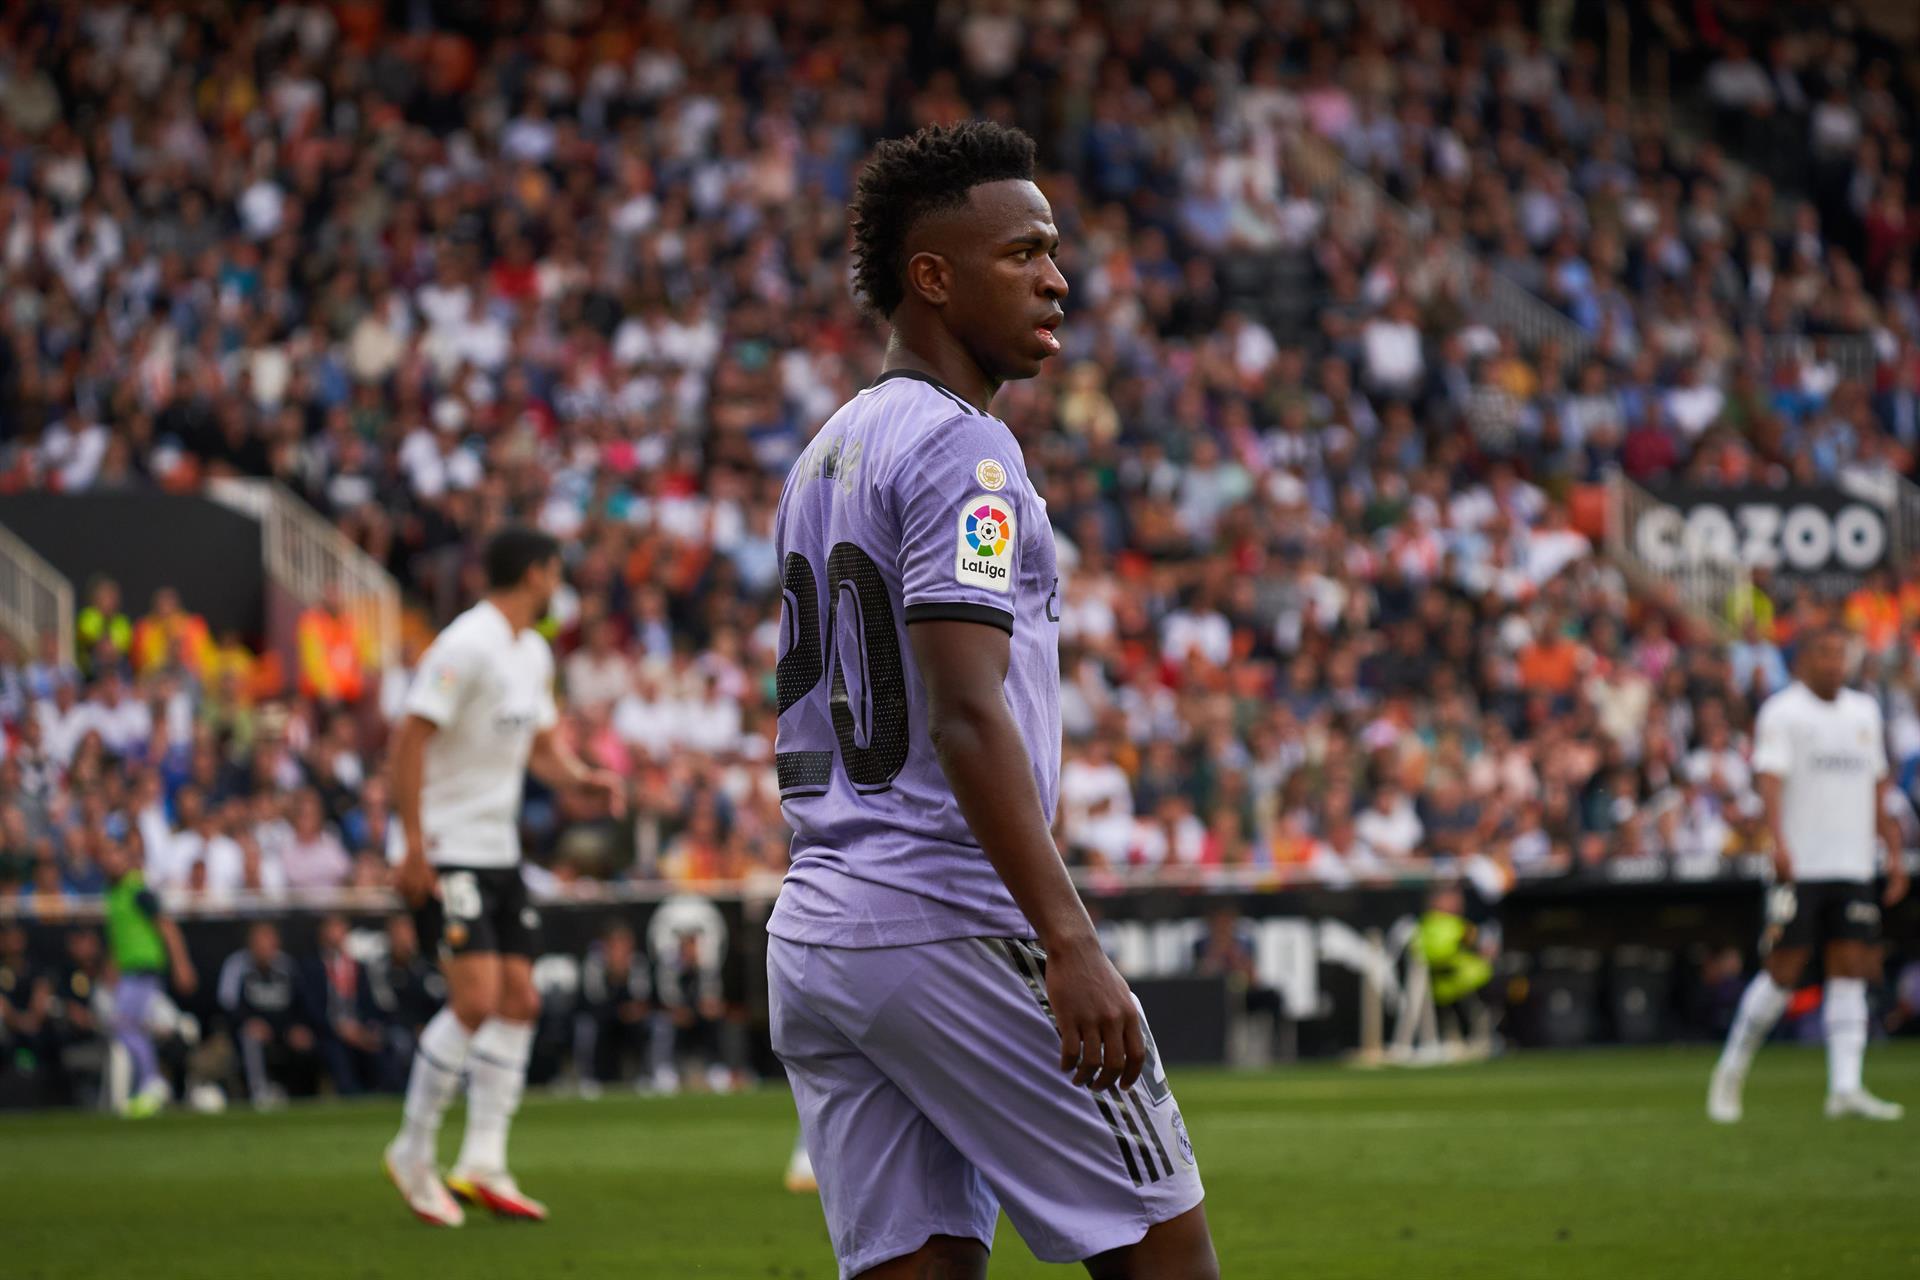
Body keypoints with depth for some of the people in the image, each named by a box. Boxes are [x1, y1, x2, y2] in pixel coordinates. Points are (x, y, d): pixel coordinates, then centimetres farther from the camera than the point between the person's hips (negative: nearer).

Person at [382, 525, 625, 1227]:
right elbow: (411, 738, -19)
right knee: (476, 999, -15)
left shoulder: (533, 654, 13)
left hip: (500, 852, 9)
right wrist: (413, 845, -23)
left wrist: (581, 776, 0)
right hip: (447, 851, -9)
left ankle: (482, 1165, 6)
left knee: (519, 1001, 4)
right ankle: (413, 1154, -2)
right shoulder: (466, 646, -16)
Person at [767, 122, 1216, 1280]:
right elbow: (967, 718, -21)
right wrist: (1071, 942, -27)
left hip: (809, 930, 9)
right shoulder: (962, 449, -10)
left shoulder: (825, 457, 19)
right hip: (947, 926, -9)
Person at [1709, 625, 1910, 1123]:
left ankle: (1845, 1088, -7)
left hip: (1853, 868, 5)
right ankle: (1732, 1071, 12)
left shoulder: (1864, 712, 15)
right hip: (1800, 870, -5)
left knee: (1851, 972, -3)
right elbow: (1770, 779, -17)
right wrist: (1779, 842, -31)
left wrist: (1895, 852, 16)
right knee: (1783, 973, -5)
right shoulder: (1781, 712, -4)